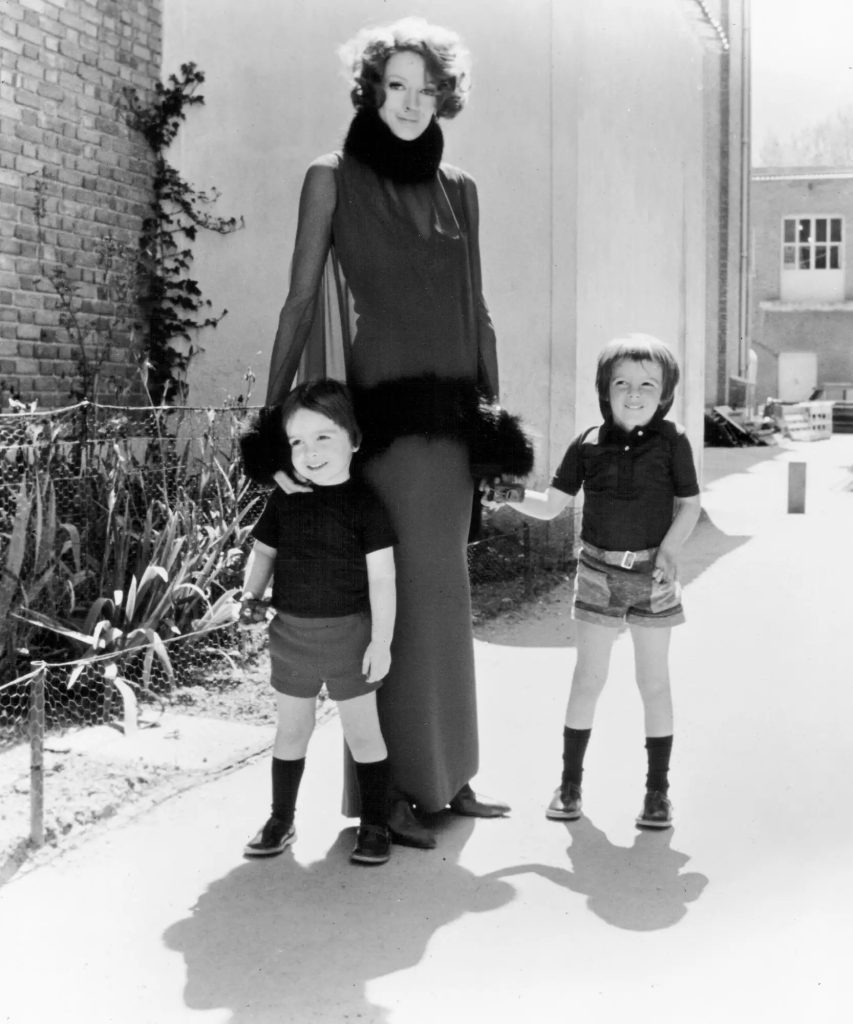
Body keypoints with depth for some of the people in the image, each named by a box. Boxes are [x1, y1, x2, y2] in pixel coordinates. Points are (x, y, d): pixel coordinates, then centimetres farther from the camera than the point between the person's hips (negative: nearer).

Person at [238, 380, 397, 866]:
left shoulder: (364, 504, -12)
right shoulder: (283, 499, 1)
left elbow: (381, 578, -12)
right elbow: (263, 551, 13)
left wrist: (381, 641, -13)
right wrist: (251, 596, -5)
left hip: (349, 633, -4)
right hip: (291, 632, 4)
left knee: (362, 731, 8)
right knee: (291, 730, 15)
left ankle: (376, 825, 21)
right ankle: (281, 821, 28)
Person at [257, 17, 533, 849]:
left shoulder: (458, 190, 14)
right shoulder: (332, 179, 1)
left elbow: (475, 311, 16)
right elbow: (300, 300, -3)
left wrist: (493, 408, 10)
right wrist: (273, 420, -8)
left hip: (451, 413, 5)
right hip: (387, 410, -5)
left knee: (437, 589, 9)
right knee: (410, 592, -6)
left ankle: (443, 773, 18)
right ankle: (392, 787, 3)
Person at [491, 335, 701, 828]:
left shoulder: (672, 441, -5)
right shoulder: (588, 444, 0)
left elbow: (689, 505, -1)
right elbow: (551, 505, 4)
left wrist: (670, 550, -16)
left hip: (653, 572, -1)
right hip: (599, 570, 1)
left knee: (655, 681, 6)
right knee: (588, 678, 6)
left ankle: (658, 790, 17)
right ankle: (570, 782, 17)